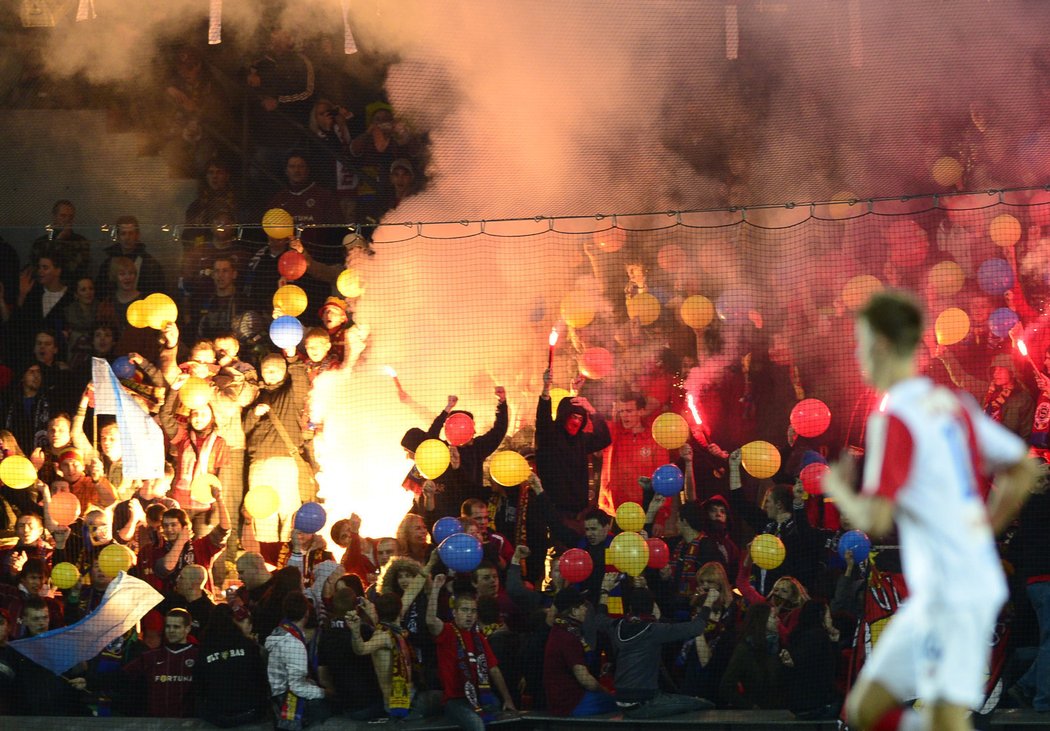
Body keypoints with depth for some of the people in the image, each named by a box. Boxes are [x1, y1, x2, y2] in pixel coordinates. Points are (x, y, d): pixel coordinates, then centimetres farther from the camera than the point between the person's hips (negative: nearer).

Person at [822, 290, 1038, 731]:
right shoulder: (952, 404, 12)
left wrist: (836, 488, 3)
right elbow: (1024, 468, 16)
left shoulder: (892, 419, -13)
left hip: (951, 592, -9)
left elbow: (874, 520, -17)